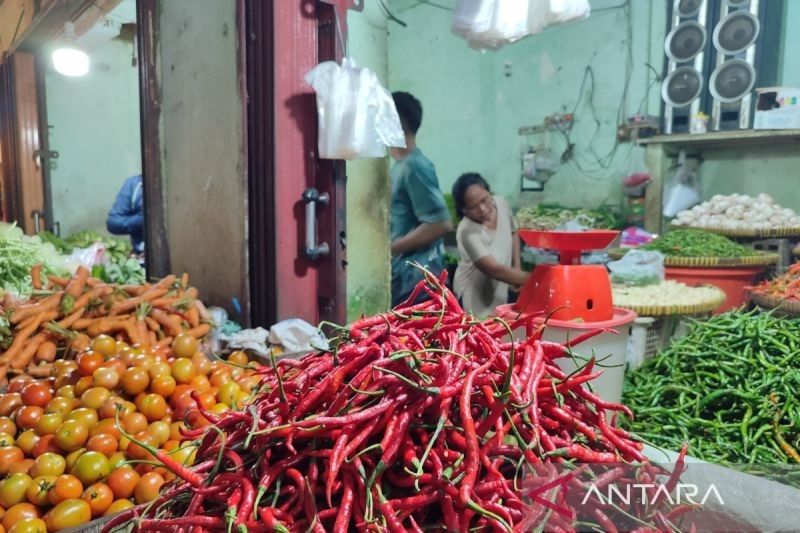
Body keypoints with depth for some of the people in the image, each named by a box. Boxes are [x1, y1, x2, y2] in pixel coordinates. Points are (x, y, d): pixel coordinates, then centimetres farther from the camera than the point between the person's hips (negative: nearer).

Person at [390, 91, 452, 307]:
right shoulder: (401, 166, 13)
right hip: (403, 275, 9)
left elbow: (440, 223, -22)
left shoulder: (414, 166, -16)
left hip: (415, 278, -9)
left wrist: (392, 248, -17)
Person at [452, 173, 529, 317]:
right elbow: (494, 269, -35)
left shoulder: (501, 203, -11)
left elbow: (513, 233, 9)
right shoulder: (467, 232, -31)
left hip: (500, 290, 6)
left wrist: (517, 267, 0)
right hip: (475, 297, -6)